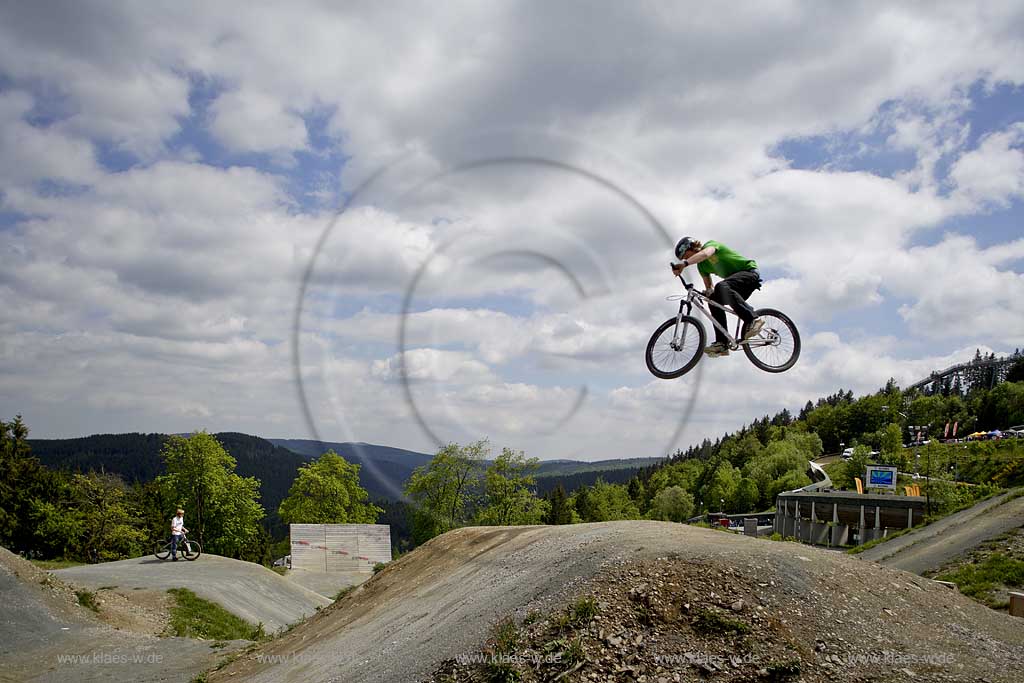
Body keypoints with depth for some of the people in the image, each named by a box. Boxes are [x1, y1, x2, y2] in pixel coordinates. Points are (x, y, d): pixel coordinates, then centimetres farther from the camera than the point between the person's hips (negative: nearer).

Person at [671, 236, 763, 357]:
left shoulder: (710, 244, -12)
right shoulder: (701, 265, 12)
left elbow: (705, 254, -37)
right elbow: (709, 287, 16)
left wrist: (684, 264, -51)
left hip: (749, 271, -9)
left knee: (722, 286, -33)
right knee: (714, 301, -4)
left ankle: (752, 321, -35)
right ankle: (722, 344, -9)